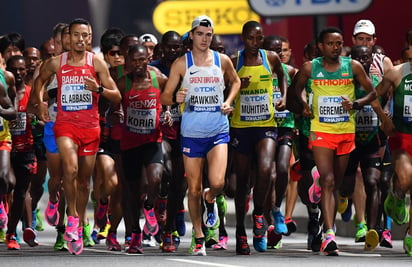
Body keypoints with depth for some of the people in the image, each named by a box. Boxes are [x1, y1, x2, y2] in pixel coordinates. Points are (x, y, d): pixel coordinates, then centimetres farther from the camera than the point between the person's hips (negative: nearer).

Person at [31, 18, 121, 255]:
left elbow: (117, 96, 0)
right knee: (70, 168, -26)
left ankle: (79, 227, 24)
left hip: (90, 127, 1)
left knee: (84, 179, 9)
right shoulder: (56, 63, 3)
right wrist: (40, 102, 9)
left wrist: (98, 89, -19)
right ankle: (72, 216, -10)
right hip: (65, 124, -1)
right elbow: (40, 79, 24)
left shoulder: (97, 63, 0)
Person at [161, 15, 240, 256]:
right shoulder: (181, 63, 0)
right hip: (192, 133, 0)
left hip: (218, 131, 0)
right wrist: (176, 98, -20)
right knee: (194, 189, 3)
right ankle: (199, 238, 17)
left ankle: (210, 200, 21)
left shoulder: (223, 61, 4)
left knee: (217, 183, -17)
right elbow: (165, 97, 2)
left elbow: (235, 81, 24)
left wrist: (229, 102, 6)